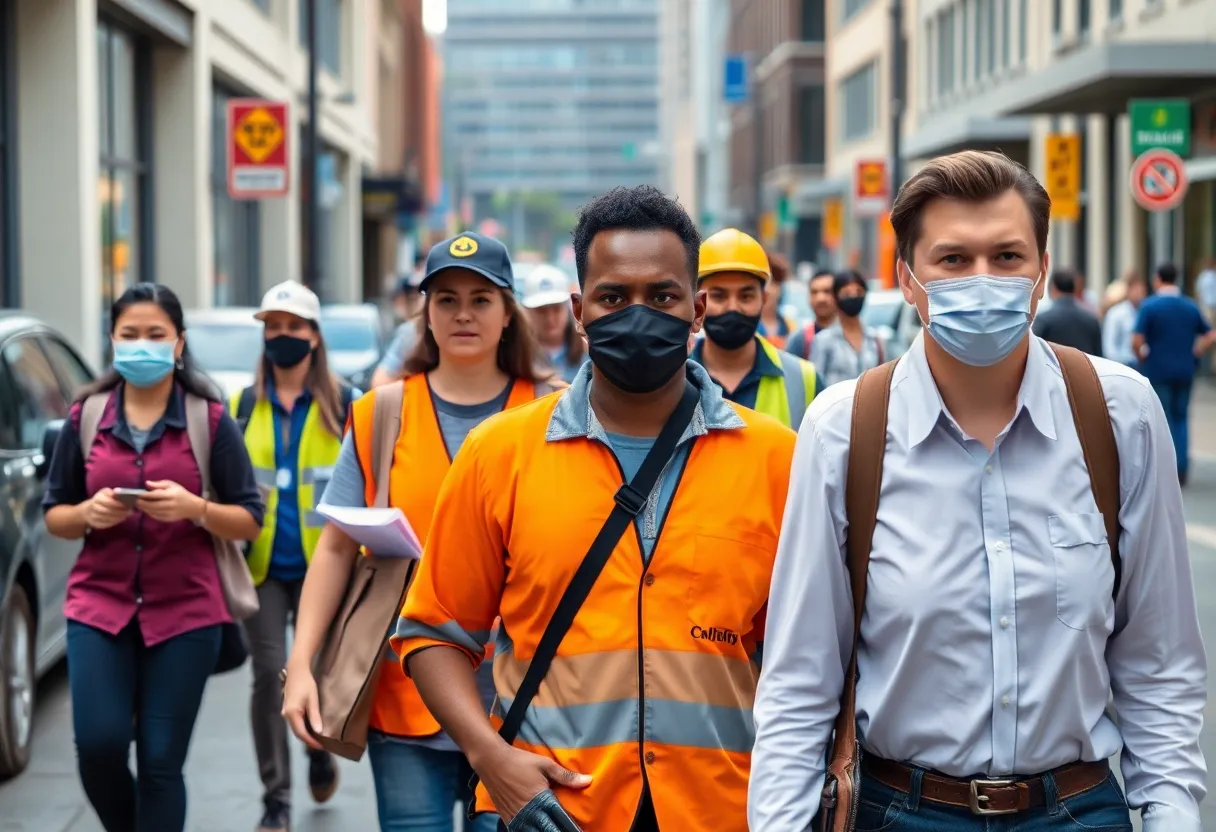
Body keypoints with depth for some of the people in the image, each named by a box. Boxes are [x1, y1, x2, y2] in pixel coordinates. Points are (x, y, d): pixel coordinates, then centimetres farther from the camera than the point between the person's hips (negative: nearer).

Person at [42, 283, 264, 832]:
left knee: (161, 761, -2)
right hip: (98, 605, 2)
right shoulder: (86, 417, 7)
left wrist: (194, 508, -18)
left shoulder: (211, 420, 1)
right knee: (98, 746, -8)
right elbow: (54, 516, 12)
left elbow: (249, 521, 1)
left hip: (185, 611, -2)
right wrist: (87, 512, -11)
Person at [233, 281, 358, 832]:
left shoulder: (342, 405, 3)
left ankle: (318, 746, 35)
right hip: (262, 565, 2)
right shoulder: (242, 406, 9)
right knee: (268, 674, -4)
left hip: (320, 564, -1)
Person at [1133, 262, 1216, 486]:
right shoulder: (1191, 306, 5)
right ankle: (1182, 469, 7)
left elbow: (1136, 342, -17)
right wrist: (1193, 354, 12)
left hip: (1157, 371, -4)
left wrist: (1143, 358, 1)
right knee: (1181, 419, 13)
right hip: (1185, 371, 4)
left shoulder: (1149, 306, -10)